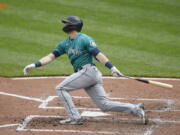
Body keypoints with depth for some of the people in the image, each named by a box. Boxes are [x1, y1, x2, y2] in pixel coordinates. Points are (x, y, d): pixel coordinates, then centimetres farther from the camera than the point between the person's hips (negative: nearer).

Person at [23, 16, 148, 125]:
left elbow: (98, 55, -11)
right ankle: (136, 109, 2)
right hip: (84, 74, 8)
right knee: (104, 105, 1)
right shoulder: (65, 44, 19)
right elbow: (51, 57, 17)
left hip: (88, 71, -8)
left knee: (61, 88, -7)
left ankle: (75, 118, -8)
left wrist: (112, 68, -20)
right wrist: (34, 65, 5)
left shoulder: (84, 39, -4)